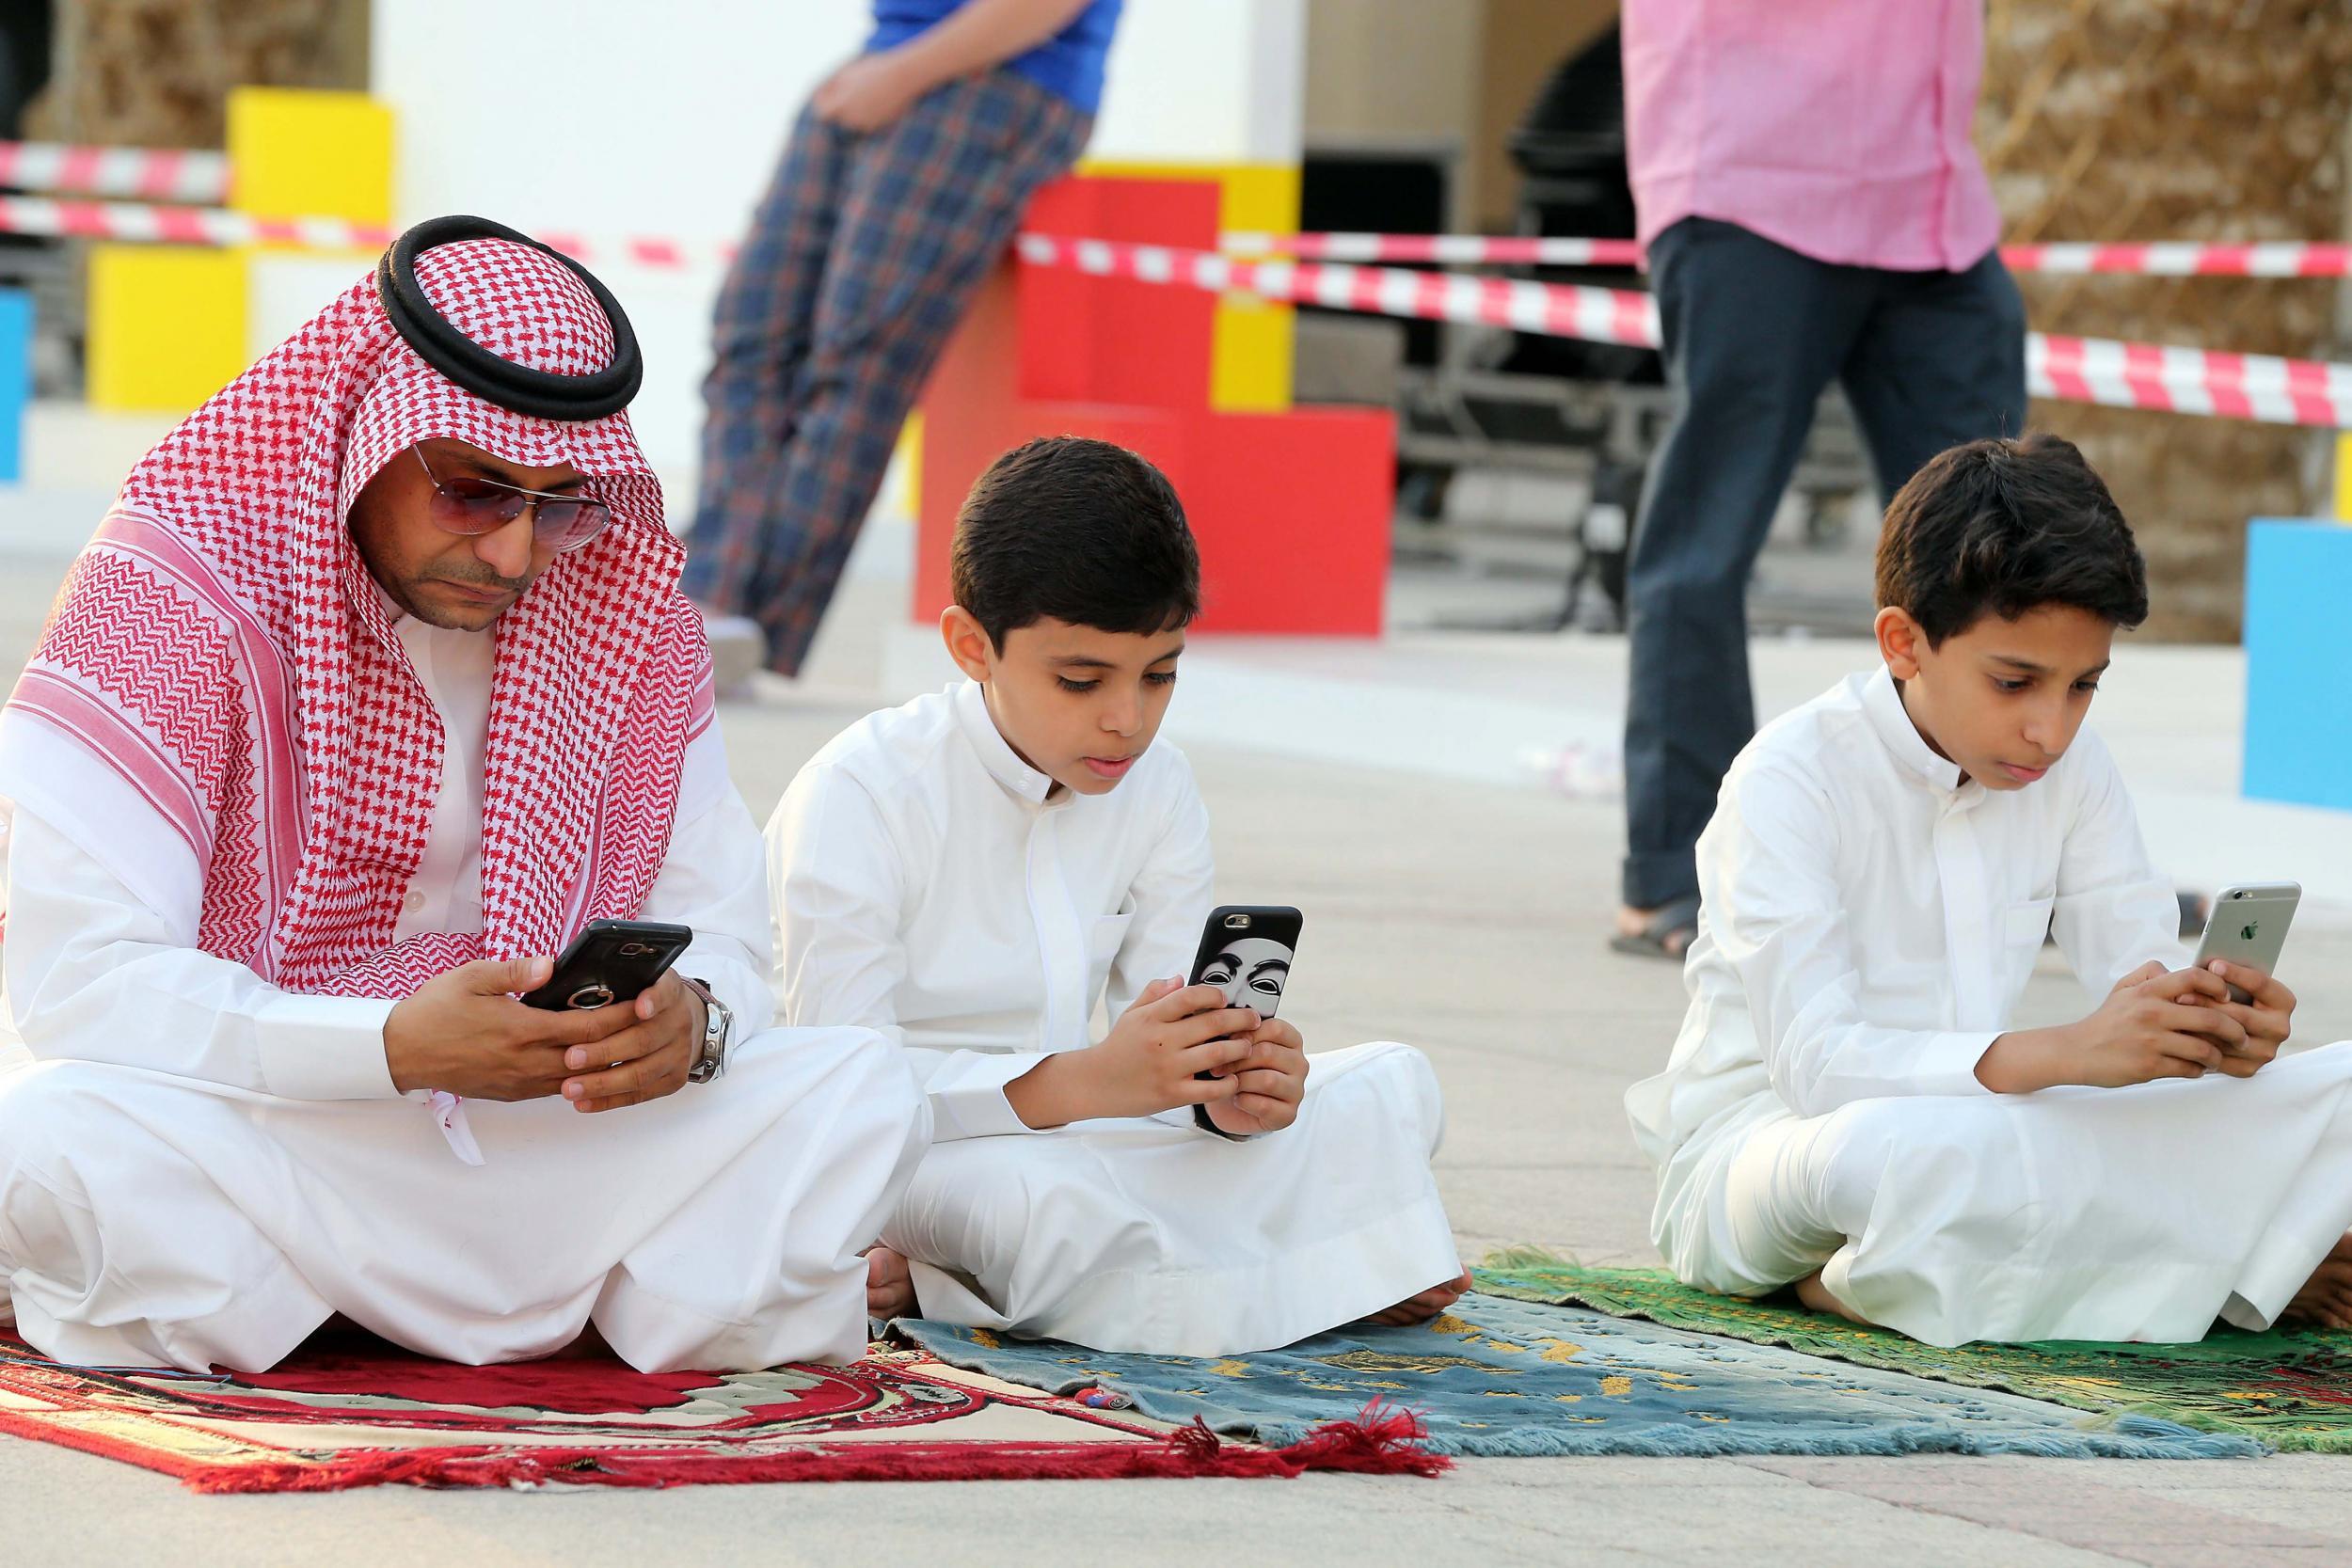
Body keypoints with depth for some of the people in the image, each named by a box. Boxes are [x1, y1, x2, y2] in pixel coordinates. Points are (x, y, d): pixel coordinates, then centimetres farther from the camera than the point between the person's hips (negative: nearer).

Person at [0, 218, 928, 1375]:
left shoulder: (626, 610, 3)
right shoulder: (172, 597, -13)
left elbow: (721, 930, 5)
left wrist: (688, 1019, -22)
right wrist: (399, 1044, -32)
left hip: (522, 1136, 5)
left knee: (860, 1098, -15)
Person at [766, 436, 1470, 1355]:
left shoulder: (1155, 789, 4)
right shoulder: (861, 797, -16)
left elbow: (1166, 1047, 2)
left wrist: (1230, 1092, -25)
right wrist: (1084, 1081, -36)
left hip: (1082, 1146, 8)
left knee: (1395, 1088, -5)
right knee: (1032, 1192, -42)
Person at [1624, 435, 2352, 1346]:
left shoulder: (2073, 774, 5)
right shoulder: (1790, 781, -16)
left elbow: (2142, 980, 0)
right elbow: (1815, 1063, -26)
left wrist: (2216, 1028, -26)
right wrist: (2067, 1052, -39)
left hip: (1988, 1142, 6)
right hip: (1754, 1156, -6)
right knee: (1895, 1150, -44)